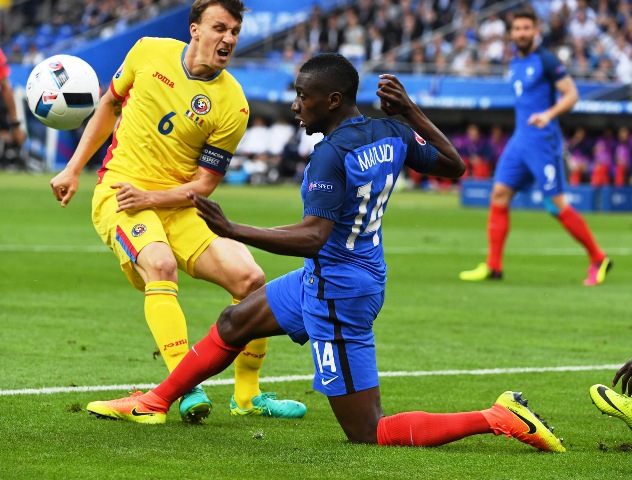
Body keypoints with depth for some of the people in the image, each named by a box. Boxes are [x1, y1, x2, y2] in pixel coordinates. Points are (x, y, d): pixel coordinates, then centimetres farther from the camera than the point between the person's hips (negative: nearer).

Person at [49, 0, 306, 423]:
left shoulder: (231, 105, -8)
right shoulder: (148, 53, -3)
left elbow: (203, 184, -5)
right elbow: (110, 105, 15)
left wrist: (151, 198, -20)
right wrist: (74, 169, 12)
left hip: (179, 206, 2)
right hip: (118, 191, -2)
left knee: (250, 278, -13)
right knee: (161, 264, -32)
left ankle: (248, 396, 7)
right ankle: (187, 389, -38)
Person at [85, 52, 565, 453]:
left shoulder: (332, 154, -26)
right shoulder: (391, 134, -1)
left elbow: (313, 237, -35)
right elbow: (454, 165, 13)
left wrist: (233, 230, -37)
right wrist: (411, 111, 14)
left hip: (337, 296, -10)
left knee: (368, 432, -5)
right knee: (234, 322, 24)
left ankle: (499, 419, -11)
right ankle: (155, 403, 38)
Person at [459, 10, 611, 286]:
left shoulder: (545, 61, -10)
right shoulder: (515, 63, 14)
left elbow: (571, 94, -14)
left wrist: (548, 115, -28)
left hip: (542, 141, -8)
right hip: (519, 139, 8)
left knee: (557, 206, -6)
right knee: (499, 194, -2)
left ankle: (598, 260, 6)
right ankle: (493, 266, 0)